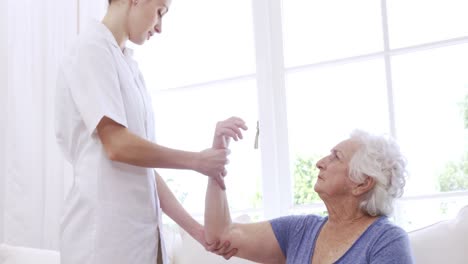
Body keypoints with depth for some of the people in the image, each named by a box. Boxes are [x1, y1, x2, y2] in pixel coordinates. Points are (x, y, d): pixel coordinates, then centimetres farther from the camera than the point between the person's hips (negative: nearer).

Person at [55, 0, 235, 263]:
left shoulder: (129, 66, 15)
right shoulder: (93, 49, -8)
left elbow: (145, 167, 13)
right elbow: (117, 145, -18)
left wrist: (195, 228, 8)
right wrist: (197, 160, -8)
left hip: (141, 232, 7)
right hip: (105, 232, -7)